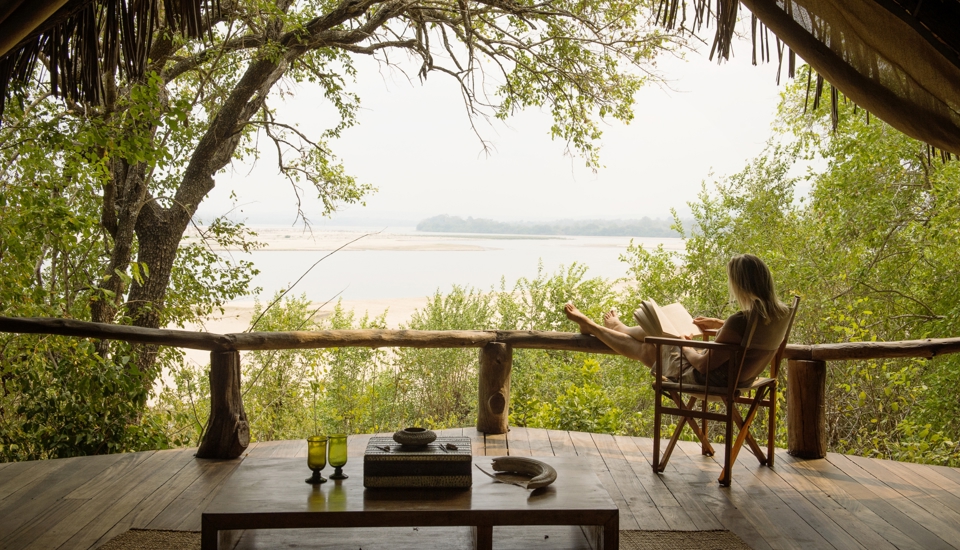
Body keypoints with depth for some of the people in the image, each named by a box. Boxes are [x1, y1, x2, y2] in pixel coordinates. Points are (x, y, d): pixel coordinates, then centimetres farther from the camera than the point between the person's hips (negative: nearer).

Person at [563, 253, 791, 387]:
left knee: (645, 348, 14)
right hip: (736, 379, 8)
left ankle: (590, 325, 35)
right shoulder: (781, 313, -10)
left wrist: (685, 348, -6)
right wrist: (720, 324, 13)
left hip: (709, 381, -8)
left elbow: (705, 364, -26)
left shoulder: (741, 321, -34)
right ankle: (620, 327, 52)